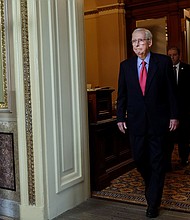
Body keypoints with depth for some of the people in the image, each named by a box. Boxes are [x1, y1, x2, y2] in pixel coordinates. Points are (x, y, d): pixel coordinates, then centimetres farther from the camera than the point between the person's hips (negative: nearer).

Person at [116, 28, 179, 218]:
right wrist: (120, 117, 2)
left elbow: (171, 91, -1)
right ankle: (152, 185, 40)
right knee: (139, 159, 10)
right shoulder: (125, 65, 5)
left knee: (157, 161, 4)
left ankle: (153, 202, 16)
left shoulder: (163, 62, -2)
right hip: (136, 121, 3)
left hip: (158, 120, -2)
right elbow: (122, 94, 7)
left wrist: (174, 115, -3)